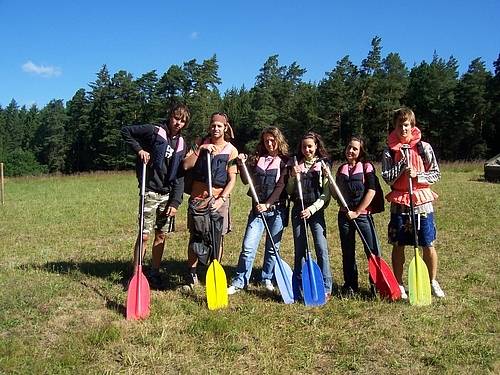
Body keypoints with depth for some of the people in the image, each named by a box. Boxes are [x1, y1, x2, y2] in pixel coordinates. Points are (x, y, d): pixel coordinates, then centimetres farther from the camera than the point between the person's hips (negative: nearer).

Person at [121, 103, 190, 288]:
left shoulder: (181, 144, 8)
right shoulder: (154, 131, -7)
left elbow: (180, 176, 5)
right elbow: (126, 131, -1)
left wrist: (175, 202, -2)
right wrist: (139, 149, -13)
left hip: (168, 195, 5)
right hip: (151, 192, -5)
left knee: (161, 235, 10)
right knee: (145, 235, -5)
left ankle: (154, 273, 23)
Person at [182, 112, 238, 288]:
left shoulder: (231, 150, 0)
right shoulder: (200, 144, 6)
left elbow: (232, 179, -4)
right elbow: (186, 166, -5)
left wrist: (222, 199, -14)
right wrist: (200, 150, -15)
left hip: (219, 198, -1)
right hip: (197, 197, 1)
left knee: (217, 238, 3)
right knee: (194, 236, 4)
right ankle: (192, 275, 17)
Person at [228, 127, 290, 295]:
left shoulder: (284, 161, -1)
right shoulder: (257, 159, 9)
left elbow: (281, 187, -9)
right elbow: (247, 181, 11)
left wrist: (267, 205, -16)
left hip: (277, 209, -2)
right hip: (258, 208, 2)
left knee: (272, 247, 10)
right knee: (248, 247, -4)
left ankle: (267, 279, 26)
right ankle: (239, 282, 5)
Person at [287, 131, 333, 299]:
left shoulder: (323, 165, 0)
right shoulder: (296, 165, 9)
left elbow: (326, 194, -4)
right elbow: (289, 191, 11)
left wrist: (312, 209, -14)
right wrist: (293, 177, -6)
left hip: (316, 210, -3)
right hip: (298, 210, 3)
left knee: (321, 249, -9)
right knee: (299, 249, 8)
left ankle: (326, 287, -2)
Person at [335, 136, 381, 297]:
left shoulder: (367, 167, -1)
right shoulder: (341, 169, 12)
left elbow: (371, 191, -11)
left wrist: (357, 212, -13)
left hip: (363, 213, -4)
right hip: (345, 214, 4)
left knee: (373, 251, -4)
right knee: (347, 252, 10)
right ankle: (350, 286, 21)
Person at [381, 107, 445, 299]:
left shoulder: (423, 147, 0)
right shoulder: (390, 150, 2)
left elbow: (436, 174, 1)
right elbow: (387, 177, -4)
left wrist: (417, 176, -14)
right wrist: (402, 163, -14)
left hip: (422, 201, -1)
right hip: (399, 202, 1)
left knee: (428, 245, 4)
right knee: (398, 246, 6)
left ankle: (433, 282, 24)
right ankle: (399, 285, 19)